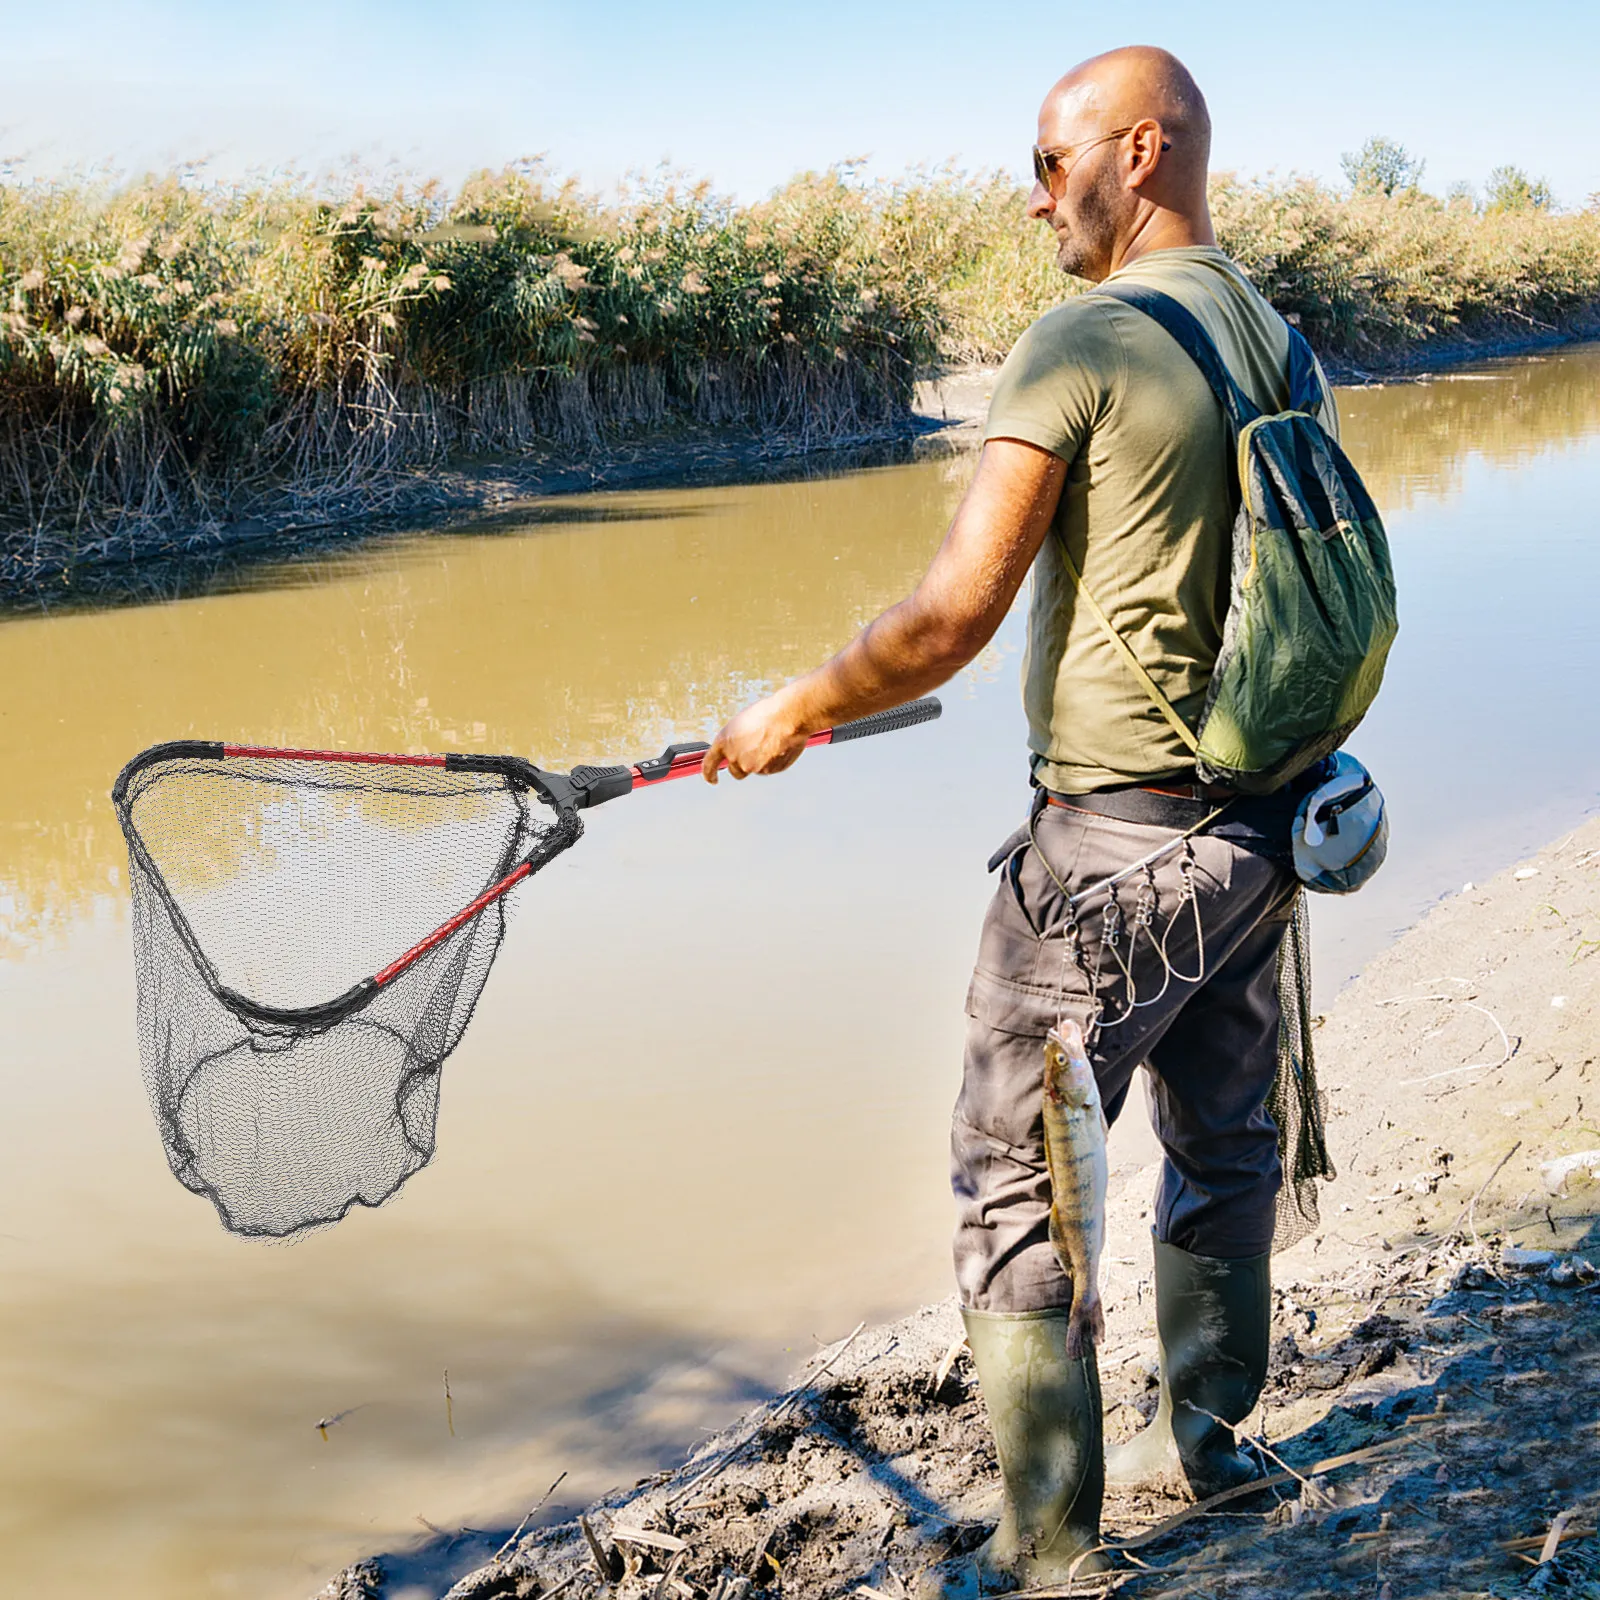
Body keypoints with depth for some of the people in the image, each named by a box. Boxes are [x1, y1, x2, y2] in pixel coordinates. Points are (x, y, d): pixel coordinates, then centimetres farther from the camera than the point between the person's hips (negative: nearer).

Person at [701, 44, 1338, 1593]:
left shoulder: (1081, 343, -15)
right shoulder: (1279, 342, 9)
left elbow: (955, 614, -18)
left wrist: (794, 711, -5)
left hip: (1110, 841, -8)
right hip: (1261, 827, 8)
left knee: (1014, 1182, 1)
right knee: (1224, 1142, 20)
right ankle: (1204, 1436, 37)